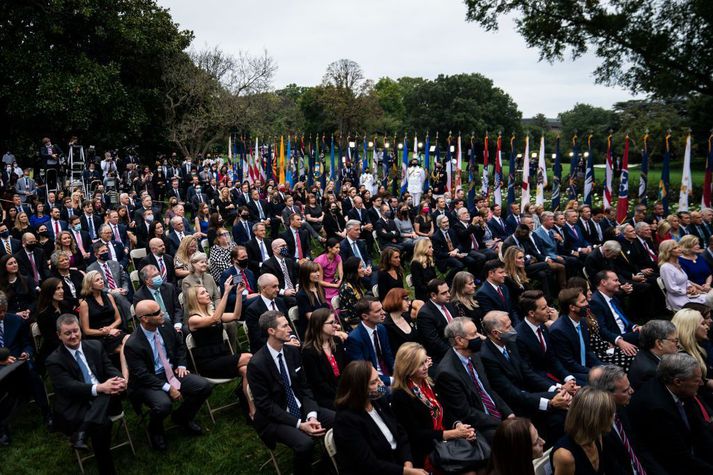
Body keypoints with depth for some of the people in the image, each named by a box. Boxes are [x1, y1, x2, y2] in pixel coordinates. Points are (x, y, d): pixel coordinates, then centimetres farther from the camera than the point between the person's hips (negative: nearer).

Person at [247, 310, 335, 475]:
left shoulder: (293, 351, 1)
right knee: (305, 443, -32)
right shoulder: (256, 363, -19)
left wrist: (312, 415, -13)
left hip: (301, 408, 6)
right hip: (274, 418, -6)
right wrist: (299, 424, -22)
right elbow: (265, 405, -17)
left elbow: (304, 387, 4)